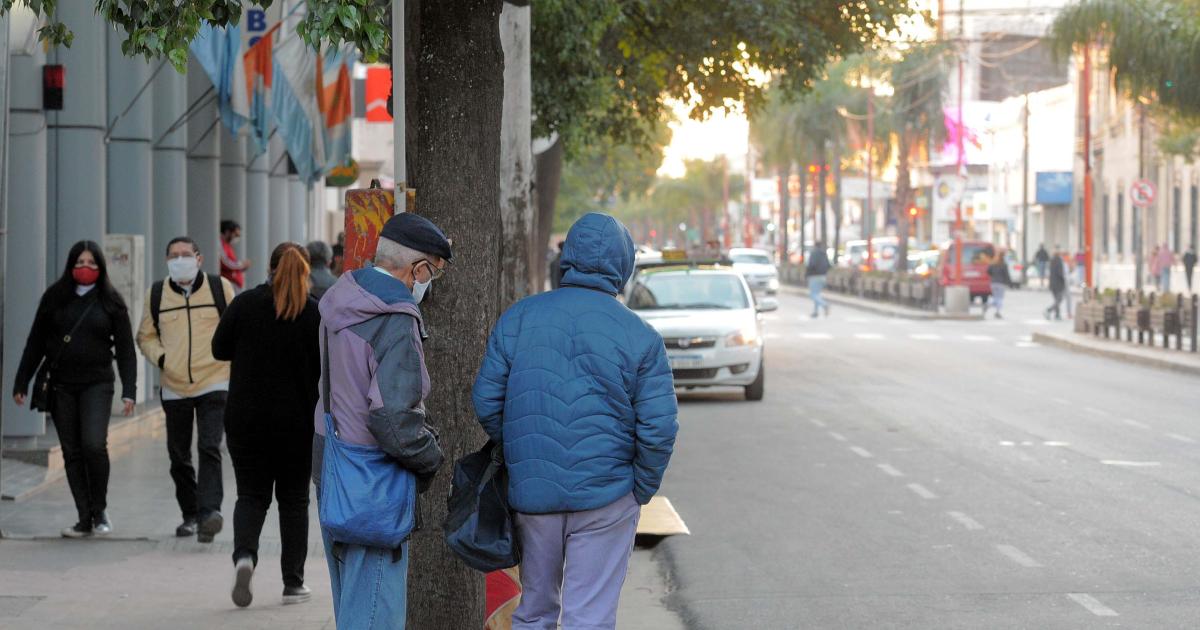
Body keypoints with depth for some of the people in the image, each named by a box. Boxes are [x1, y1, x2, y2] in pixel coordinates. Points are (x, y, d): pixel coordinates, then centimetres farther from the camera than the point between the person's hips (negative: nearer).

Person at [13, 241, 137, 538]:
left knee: (94, 445, -17)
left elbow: (125, 350, 2)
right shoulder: (54, 298, 6)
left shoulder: (110, 302, 2)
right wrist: (21, 383, 7)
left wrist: (129, 391, -6)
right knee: (72, 452, 2)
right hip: (61, 385, 2)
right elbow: (35, 343, 10)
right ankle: (84, 519, 7)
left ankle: (99, 511, 1)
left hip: (97, 383, -2)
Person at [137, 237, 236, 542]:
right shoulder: (157, 294, 5)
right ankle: (190, 515, 23)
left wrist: (229, 358, 0)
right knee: (179, 457, 9)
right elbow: (146, 336, 16)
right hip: (175, 388, 3)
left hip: (214, 383, -3)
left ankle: (209, 511, -24)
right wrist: (160, 358, -2)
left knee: (209, 448, -18)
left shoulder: (220, 288, -1)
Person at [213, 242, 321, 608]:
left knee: (251, 494, 10)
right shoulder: (315, 314, -7)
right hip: (296, 421, 0)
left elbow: (220, 350, 5)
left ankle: (244, 554, -18)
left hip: (245, 418, 1)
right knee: (293, 498, 11)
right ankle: (293, 583, 12)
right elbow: (327, 370, -7)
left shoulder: (244, 304, -3)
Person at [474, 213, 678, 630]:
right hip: (605, 498, -3)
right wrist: (642, 490, 5)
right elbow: (659, 428, -9)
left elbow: (487, 402, 2)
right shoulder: (640, 337, -6)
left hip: (531, 492, 3)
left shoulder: (518, 318, 1)